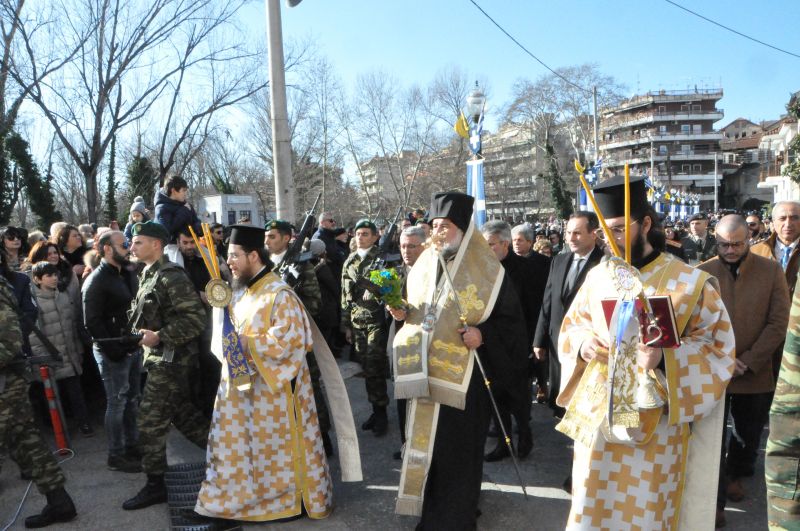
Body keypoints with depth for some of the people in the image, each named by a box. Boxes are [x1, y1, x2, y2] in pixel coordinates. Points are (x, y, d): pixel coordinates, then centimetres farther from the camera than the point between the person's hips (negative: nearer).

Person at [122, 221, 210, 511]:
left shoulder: (171, 276, -17)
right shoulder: (147, 275, 12)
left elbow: (195, 319, -22)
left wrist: (159, 336, -23)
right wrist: (140, 332, 9)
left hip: (170, 358, -10)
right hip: (159, 356, 10)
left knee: (150, 420, -4)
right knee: (182, 412, 17)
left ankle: (155, 485, 9)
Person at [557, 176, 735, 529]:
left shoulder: (689, 282, -8)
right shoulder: (598, 276, 4)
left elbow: (718, 346, -6)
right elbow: (571, 325, 14)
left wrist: (665, 358, -22)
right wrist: (583, 342, -9)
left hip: (654, 422, -3)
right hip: (597, 415, 3)